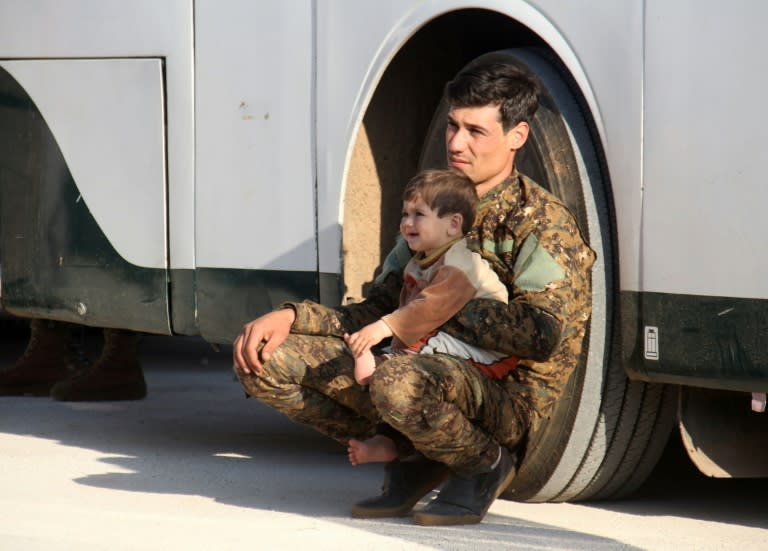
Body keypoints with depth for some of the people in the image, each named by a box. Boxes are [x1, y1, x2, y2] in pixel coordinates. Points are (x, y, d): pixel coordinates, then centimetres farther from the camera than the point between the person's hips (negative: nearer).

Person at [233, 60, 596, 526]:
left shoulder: (542, 221, -9)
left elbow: (543, 333, -24)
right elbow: (380, 309, 16)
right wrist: (293, 316, -1)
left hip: (508, 396, -7)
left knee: (400, 383, -41)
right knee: (265, 357, -5)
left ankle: (486, 466, -8)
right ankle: (411, 458, 4)